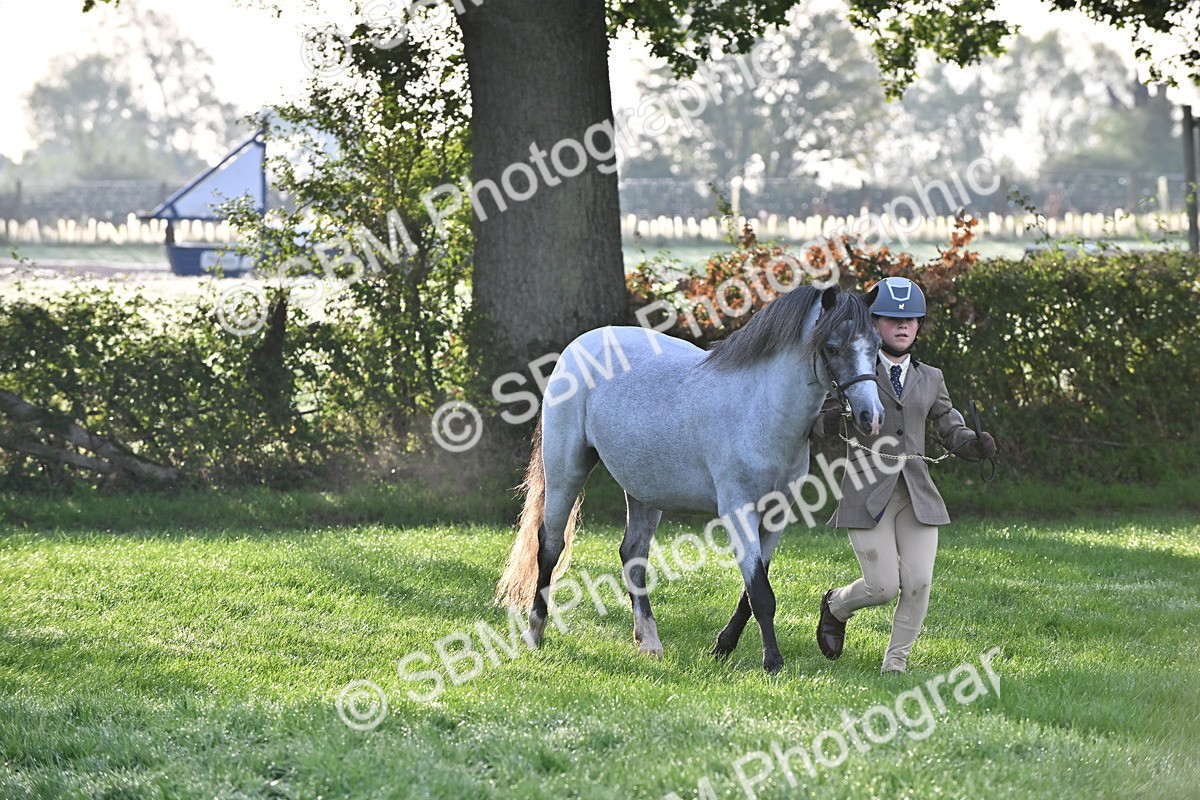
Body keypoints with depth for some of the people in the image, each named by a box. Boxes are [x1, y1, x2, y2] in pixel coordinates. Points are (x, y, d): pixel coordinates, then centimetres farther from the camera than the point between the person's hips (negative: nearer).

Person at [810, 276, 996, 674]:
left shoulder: (930, 379, 14)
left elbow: (952, 432, 16)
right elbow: (818, 425, 7)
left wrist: (977, 443, -7)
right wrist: (835, 417, -17)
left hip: (917, 495, 3)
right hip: (867, 495, -3)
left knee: (918, 584, -9)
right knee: (882, 587, -8)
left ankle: (896, 660, 11)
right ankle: (836, 605, 25)